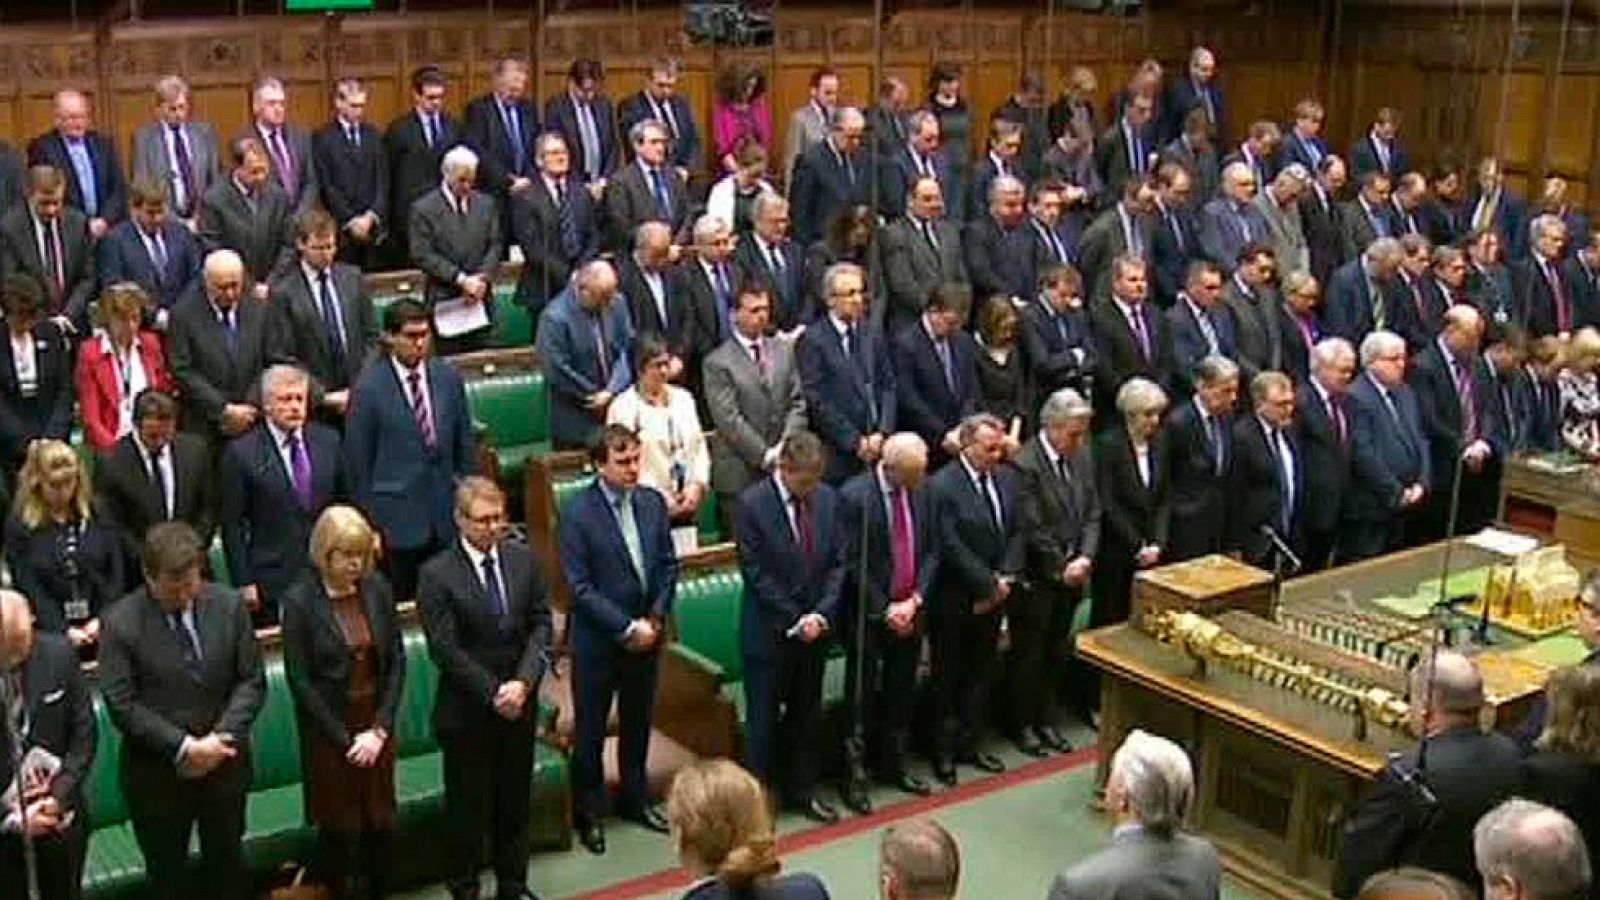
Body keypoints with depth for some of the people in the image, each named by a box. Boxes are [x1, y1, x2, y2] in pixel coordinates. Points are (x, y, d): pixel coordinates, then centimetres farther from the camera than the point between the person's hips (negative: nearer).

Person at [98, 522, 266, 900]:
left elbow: (252, 680, -4)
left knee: (227, 861, 20)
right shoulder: (119, 623, -15)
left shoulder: (229, 605, -7)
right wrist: (184, 746, -21)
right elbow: (122, 705, -16)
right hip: (156, 769, -2)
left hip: (224, 759, 2)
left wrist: (219, 737, -17)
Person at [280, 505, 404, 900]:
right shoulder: (299, 600, -12)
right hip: (328, 729, -3)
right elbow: (300, 680, -11)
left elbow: (396, 661, 2)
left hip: (377, 723, 3)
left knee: (381, 821, 10)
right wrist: (345, 739, -11)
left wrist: (380, 728, -7)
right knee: (340, 827, 8)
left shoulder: (377, 589, -2)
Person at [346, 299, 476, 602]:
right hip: (396, 521, -3)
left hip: (446, 518, 3)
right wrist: (367, 520, -2)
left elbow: (466, 446, 12)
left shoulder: (448, 377, 4)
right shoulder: (368, 389, -7)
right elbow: (357, 463, -3)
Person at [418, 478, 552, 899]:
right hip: (466, 708, -4)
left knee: (514, 798, 16)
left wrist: (523, 682, -13)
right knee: (467, 802, 8)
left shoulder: (523, 558, 0)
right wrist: (493, 693, -17)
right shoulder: (437, 574, -13)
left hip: (519, 702, 4)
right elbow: (445, 649, -15)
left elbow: (540, 624, 0)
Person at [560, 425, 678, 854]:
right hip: (598, 640, -5)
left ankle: (635, 797, 38)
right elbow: (581, 587, -18)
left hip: (647, 635, 5)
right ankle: (588, 813, 25)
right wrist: (627, 627, -18)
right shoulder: (578, 513, -17)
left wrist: (654, 619, -7)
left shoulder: (653, 502, -1)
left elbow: (668, 566, 4)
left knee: (638, 722, 20)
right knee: (590, 730, 9)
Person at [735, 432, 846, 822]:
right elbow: (755, 572, -14)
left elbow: (838, 562, 3)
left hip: (816, 626, 5)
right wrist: (794, 619, -15)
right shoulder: (751, 504, -14)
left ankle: (800, 790, 30)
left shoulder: (828, 498, 1)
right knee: (764, 717, 5)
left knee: (808, 714, 16)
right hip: (769, 630, -5)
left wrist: (821, 614, -10)